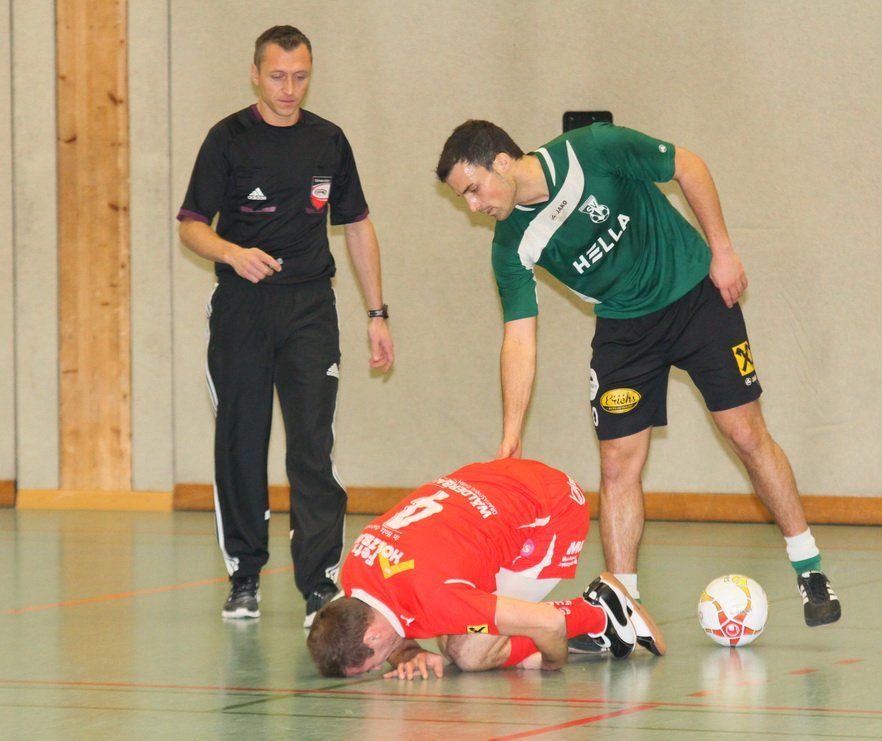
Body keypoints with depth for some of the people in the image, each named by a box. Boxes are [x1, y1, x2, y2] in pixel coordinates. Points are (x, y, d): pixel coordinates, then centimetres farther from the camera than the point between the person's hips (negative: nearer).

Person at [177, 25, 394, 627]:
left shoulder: (328, 141, 8)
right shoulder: (229, 138, 0)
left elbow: (357, 226, 16)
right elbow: (192, 224, -1)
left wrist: (377, 313, 13)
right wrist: (234, 252, -23)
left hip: (310, 307, 1)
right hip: (241, 306, -1)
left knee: (312, 445, -10)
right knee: (240, 444, 5)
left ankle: (321, 583, -12)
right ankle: (245, 577, 18)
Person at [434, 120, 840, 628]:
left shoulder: (595, 150, -25)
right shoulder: (511, 246, -14)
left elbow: (689, 167, -12)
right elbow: (519, 337, -12)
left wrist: (721, 249, -11)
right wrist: (511, 435, -20)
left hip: (697, 295, -3)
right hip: (624, 328, 3)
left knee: (747, 435, -3)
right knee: (618, 464, -6)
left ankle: (810, 572, 10)